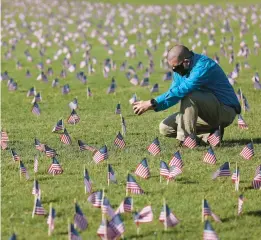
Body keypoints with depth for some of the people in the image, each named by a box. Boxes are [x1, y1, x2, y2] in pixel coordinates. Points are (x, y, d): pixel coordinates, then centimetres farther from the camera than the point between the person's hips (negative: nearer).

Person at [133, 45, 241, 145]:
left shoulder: (203, 66, -26)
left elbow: (181, 90, -35)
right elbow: (173, 93, 7)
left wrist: (152, 103, -32)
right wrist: (153, 106, -12)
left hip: (226, 110, -9)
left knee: (188, 96, -32)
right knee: (165, 128, 1)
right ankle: (210, 135, 0)